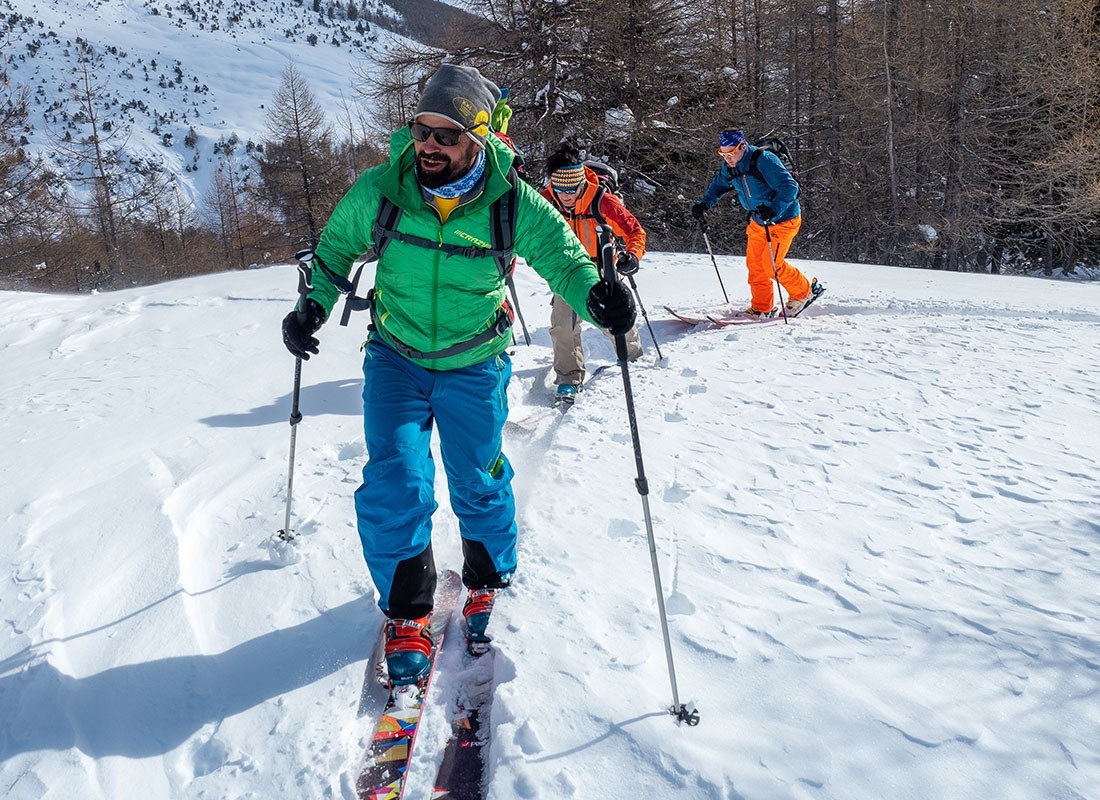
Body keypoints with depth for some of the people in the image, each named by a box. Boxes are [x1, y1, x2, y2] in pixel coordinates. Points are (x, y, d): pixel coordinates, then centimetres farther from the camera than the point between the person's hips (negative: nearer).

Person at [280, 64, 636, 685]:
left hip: (475, 365, 0)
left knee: (480, 486, 10)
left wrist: (594, 293, -29)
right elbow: (337, 248, 7)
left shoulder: (512, 202, -17)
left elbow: (561, 254, -8)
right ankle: (408, 615, 11)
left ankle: (487, 584, 39)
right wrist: (313, 307, -6)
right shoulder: (379, 190, -12)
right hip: (396, 357, 1)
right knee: (394, 485, -10)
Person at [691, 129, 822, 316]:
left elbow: (789, 187, -34)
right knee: (754, 263, 4)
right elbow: (719, 184, 17)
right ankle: (762, 307, 17)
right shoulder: (729, 166, -5)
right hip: (757, 221, 7)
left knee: (771, 264, -10)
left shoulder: (764, 160, -28)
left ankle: (803, 291, 13)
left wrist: (773, 209, -49)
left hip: (783, 219, -7)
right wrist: (704, 203, 1)